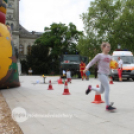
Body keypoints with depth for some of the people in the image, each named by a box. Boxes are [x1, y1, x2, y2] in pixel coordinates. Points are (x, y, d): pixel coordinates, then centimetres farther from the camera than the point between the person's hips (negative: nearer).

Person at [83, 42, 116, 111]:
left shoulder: (110, 57, 16)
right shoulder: (100, 55, -2)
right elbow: (92, 62, -1)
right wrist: (87, 68, -16)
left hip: (106, 75, 7)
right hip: (101, 74, -7)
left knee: (101, 91, 14)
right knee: (107, 89, -15)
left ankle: (90, 88, 39)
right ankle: (108, 105, -10)